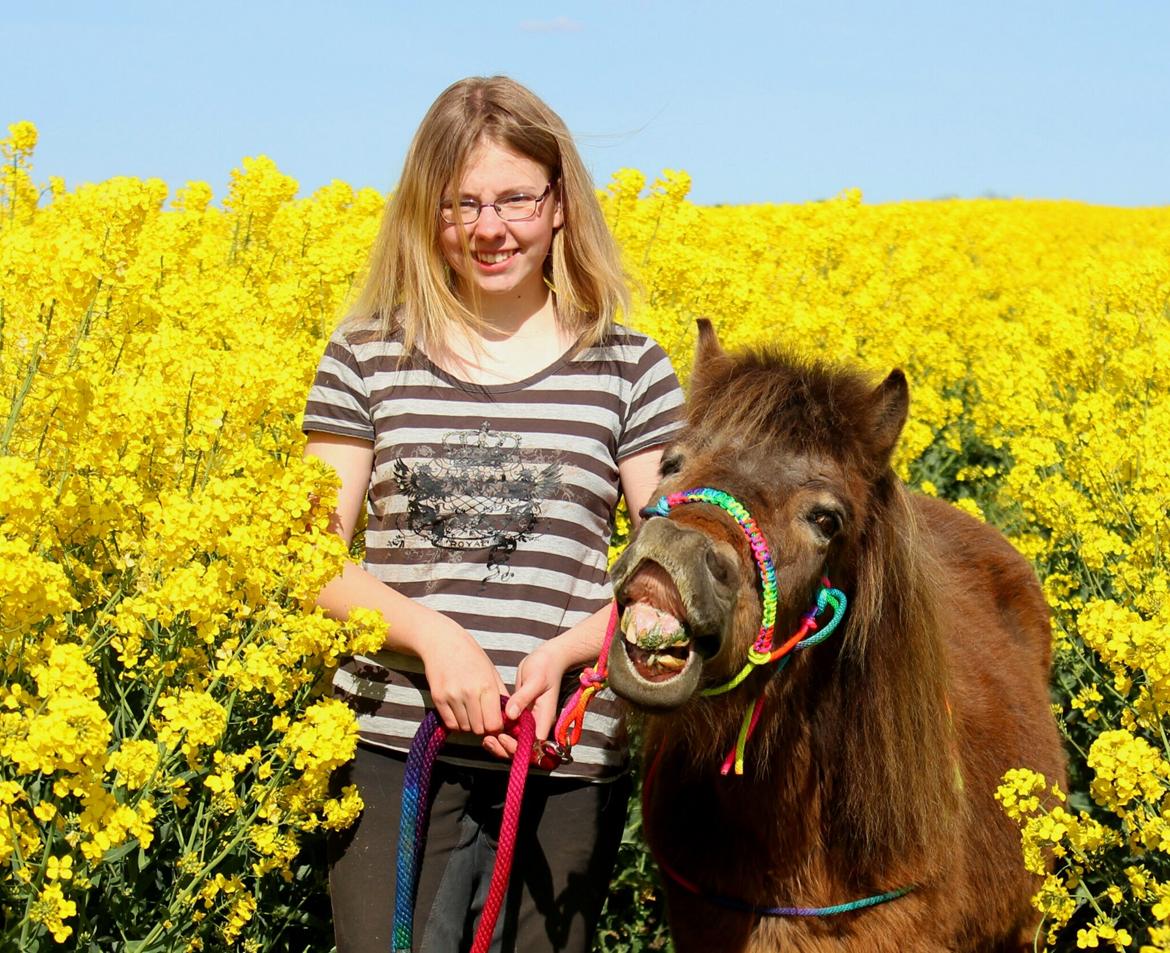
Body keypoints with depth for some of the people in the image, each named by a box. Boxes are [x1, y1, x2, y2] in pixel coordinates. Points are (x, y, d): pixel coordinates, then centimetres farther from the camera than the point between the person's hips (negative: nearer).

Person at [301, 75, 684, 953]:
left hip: (567, 757, 0)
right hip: (396, 744, 0)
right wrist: (433, 634, -15)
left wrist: (565, 650, -14)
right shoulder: (366, 358, 5)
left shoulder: (630, 371, 4)